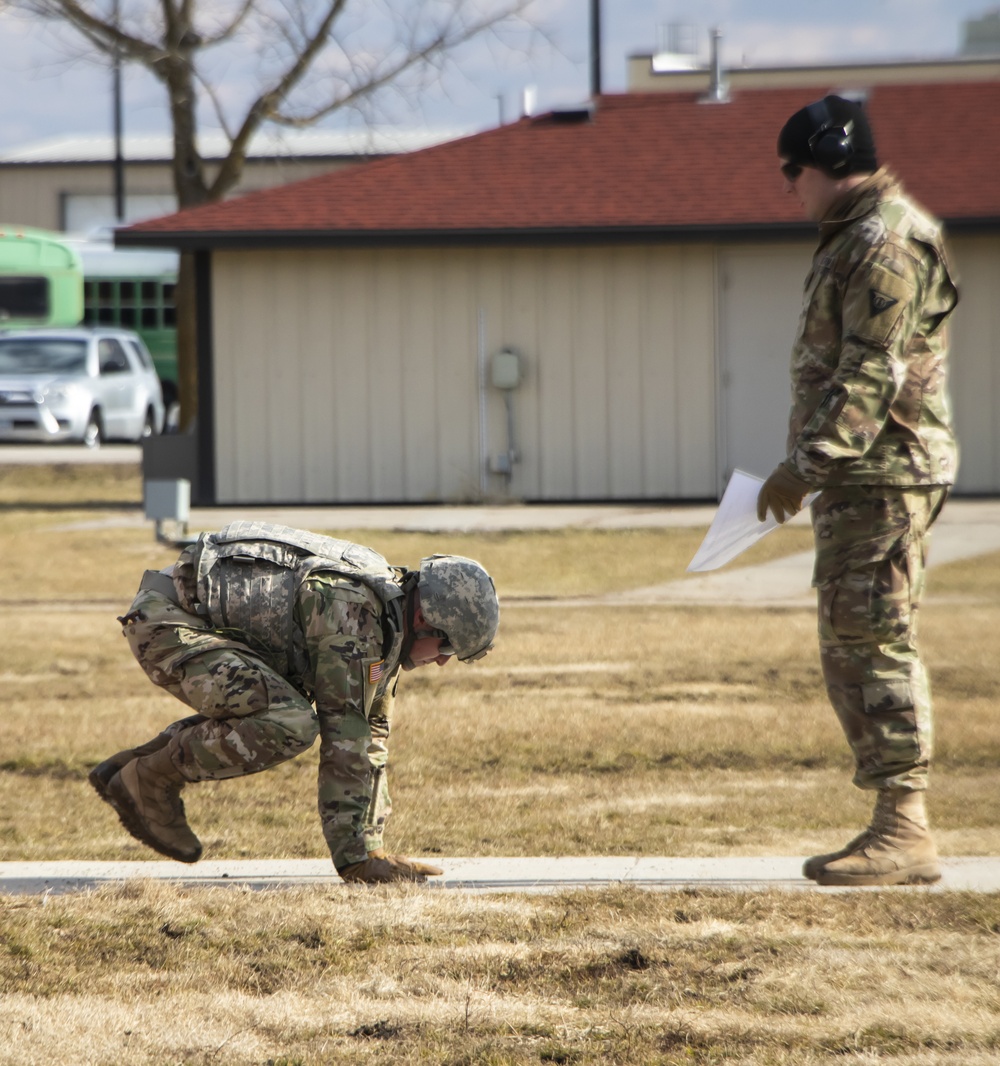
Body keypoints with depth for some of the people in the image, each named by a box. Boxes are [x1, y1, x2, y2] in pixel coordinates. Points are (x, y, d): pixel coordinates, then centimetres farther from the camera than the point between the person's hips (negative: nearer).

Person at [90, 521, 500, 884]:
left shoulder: (385, 622, 8)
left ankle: (125, 769, 16)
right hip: (164, 623, -10)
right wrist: (353, 858, -19)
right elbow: (344, 738, -22)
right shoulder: (353, 612, -22)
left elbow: (371, 734, 15)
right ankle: (148, 780, -6)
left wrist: (371, 844, 11)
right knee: (289, 727, -24)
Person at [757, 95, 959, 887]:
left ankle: (906, 832, -11)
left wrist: (807, 463, -24)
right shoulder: (855, 237, 19)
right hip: (857, 482, 11)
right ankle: (894, 825, 14)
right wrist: (815, 467, 21)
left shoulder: (889, 242, -14)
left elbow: (871, 375, -22)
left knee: (878, 644, -11)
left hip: (885, 477, -11)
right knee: (849, 650, 11)